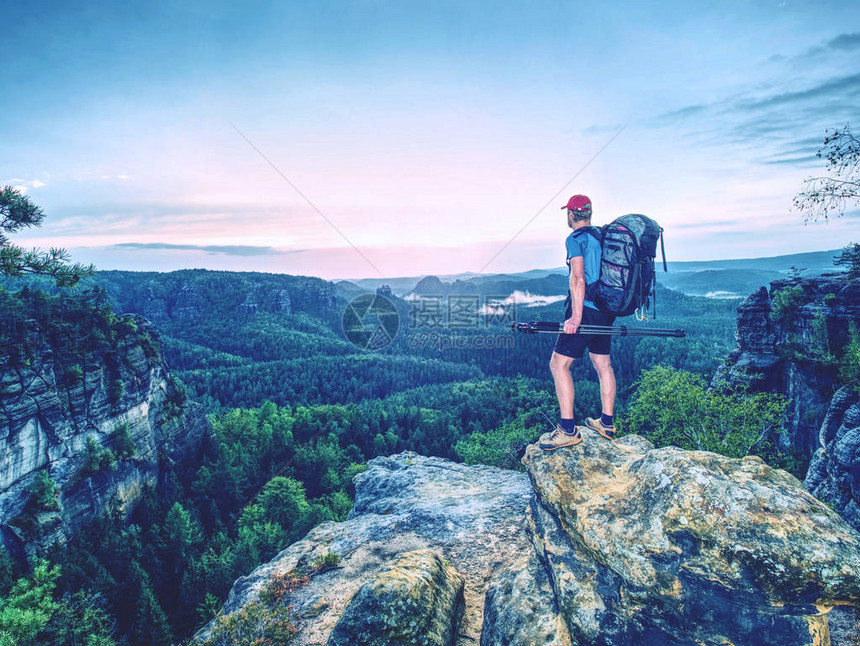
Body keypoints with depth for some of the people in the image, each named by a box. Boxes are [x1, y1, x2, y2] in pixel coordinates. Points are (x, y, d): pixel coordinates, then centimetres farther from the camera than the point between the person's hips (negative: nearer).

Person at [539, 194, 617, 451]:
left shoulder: (575, 239, -9)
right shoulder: (603, 236, 16)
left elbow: (578, 278, -20)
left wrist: (576, 316, -25)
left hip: (586, 308, -9)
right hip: (606, 310, 9)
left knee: (559, 363, -7)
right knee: (603, 363, 16)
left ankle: (568, 430, -9)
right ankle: (607, 424, 26)